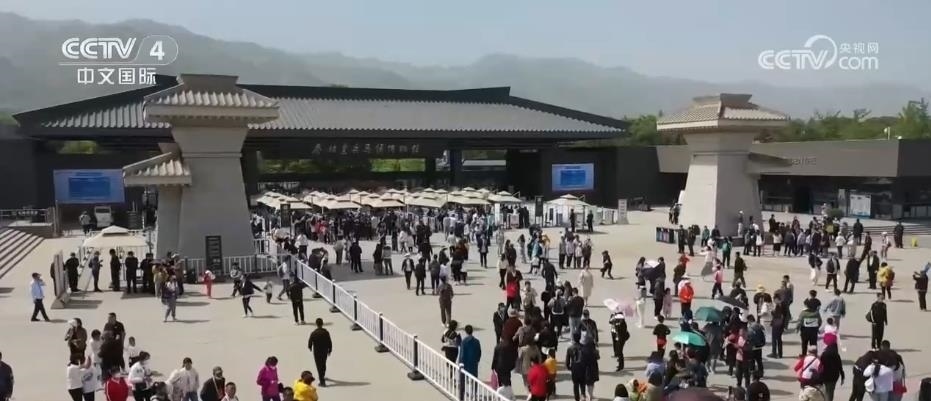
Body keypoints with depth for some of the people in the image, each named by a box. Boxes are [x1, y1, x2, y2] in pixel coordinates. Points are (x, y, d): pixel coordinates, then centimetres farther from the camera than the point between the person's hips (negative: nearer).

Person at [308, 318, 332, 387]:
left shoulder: (313, 333, -19)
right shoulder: (326, 332, -11)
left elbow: (310, 342, -8)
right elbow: (330, 342, -6)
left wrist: (310, 347, 14)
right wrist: (330, 350, 8)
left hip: (317, 352, -3)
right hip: (325, 351, 3)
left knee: (319, 366, 4)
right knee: (323, 364, 23)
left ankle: (322, 382, 1)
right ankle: (322, 377, 44)